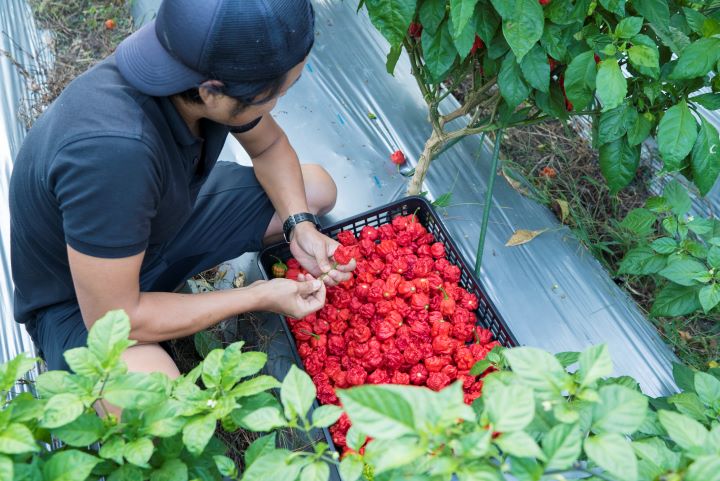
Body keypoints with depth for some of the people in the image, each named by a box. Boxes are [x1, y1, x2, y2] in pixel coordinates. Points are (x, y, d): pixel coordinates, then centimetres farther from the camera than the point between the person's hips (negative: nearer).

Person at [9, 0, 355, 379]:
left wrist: (299, 224, -15)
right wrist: (259, 297, -24)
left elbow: (268, 145, 2)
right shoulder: (113, 150, -42)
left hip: (164, 226, 7)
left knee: (318, 188, 3)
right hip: (79, 302, -6)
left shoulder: (208, 65, -20)